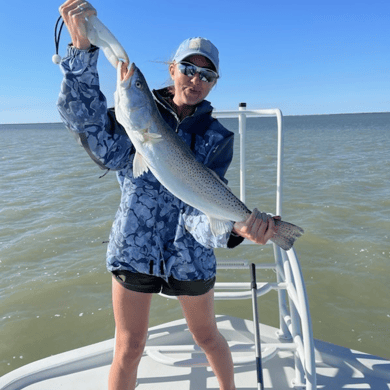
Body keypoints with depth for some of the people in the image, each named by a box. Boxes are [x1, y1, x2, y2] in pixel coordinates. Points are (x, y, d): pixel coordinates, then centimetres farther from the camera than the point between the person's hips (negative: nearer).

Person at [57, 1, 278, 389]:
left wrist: (233, 226, -38)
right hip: (134, 248, 0)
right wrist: (81, 49, -29)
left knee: (207, 336, 21)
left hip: (190, 254, 0)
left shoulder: (216, 137, -3)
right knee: (129, 350, 11)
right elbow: (104, 146, -23)